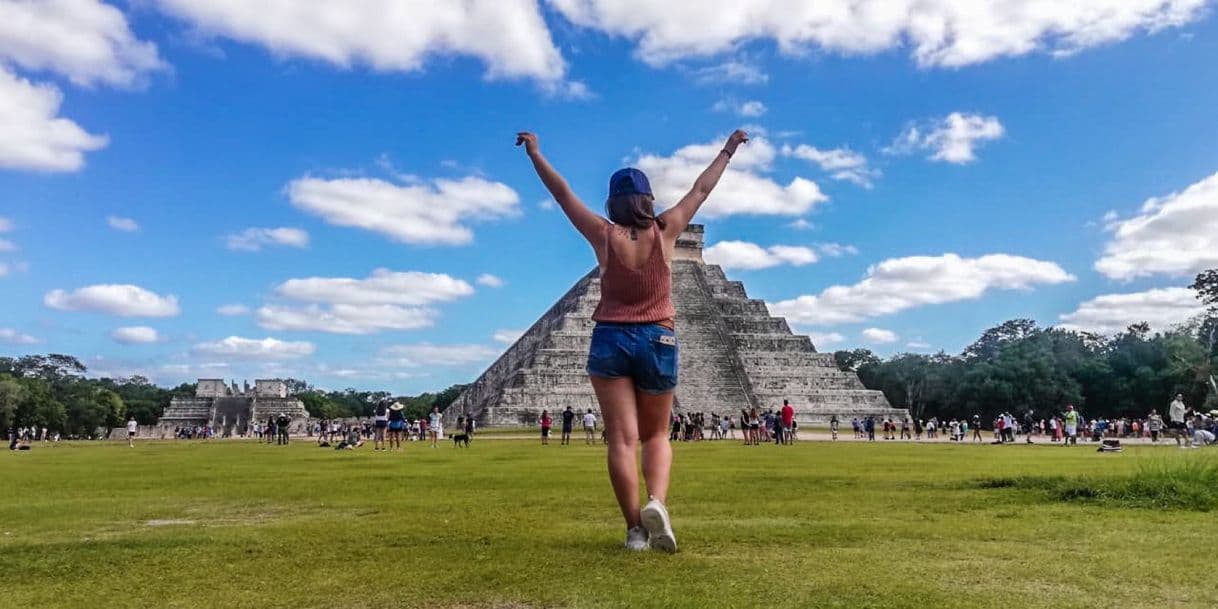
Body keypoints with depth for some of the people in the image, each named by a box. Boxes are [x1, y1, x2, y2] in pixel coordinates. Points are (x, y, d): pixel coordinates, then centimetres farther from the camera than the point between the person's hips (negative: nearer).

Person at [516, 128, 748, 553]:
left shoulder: (604, 236, -2)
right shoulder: (665, 232, -1)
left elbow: (563, 194, 6)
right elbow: (701, 189, 11)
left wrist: (534, 152, 18)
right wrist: (728, 150, 24)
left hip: (610, 341, -1)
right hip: (658, 342, 1)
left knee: (622, 438, -1)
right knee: (656, 436, 13)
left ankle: (635, 528, -4)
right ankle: (656, 502, -12)